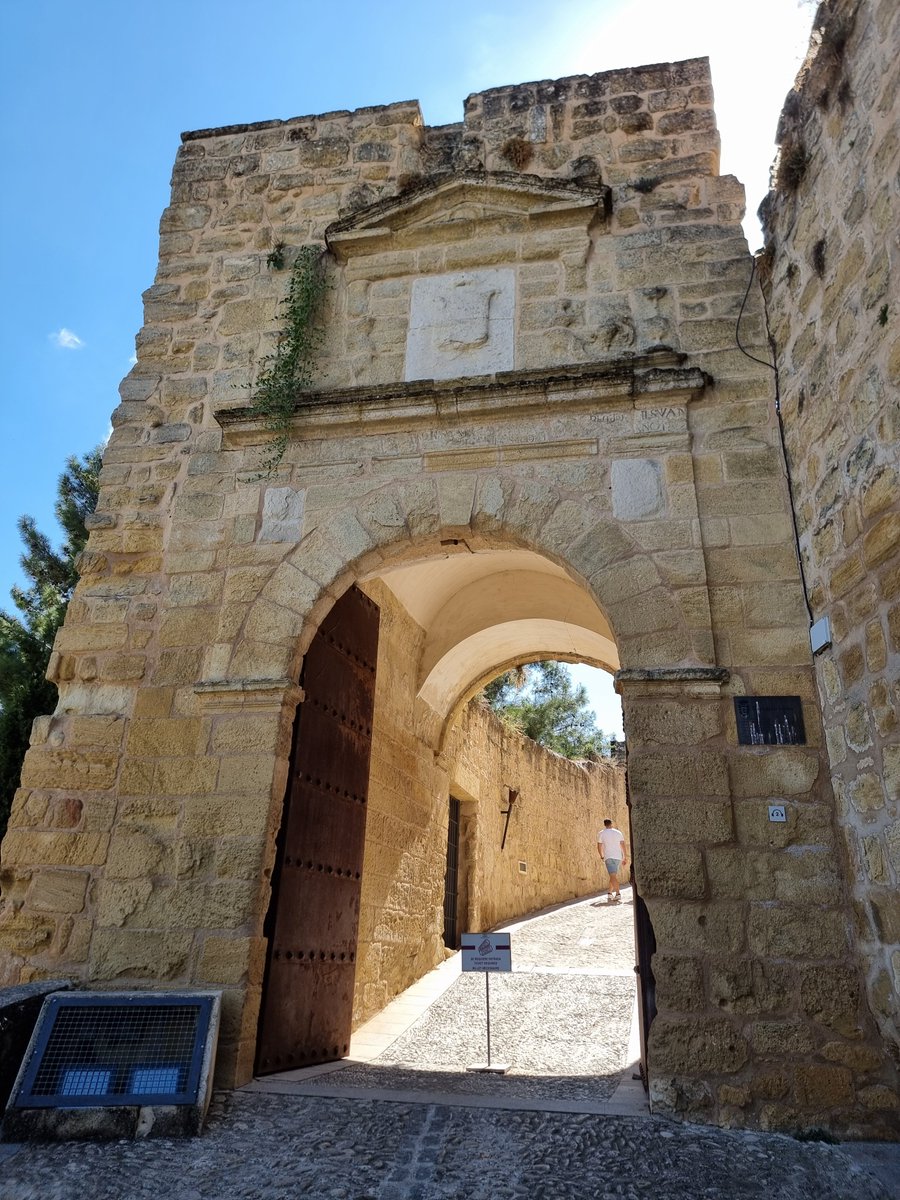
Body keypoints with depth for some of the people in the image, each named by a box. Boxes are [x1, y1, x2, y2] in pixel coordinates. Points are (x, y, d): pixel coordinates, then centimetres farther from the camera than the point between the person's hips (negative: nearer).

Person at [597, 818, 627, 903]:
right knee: (613, 875, 18)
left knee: (613, 876, -11)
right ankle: (610, 893, 24)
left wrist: (602, 856, 19)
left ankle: (618, 894, -25)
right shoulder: (618, 832, 8)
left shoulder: (601, 833, 2)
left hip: (608, 857, -3)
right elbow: (623, 846, 5)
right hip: (618, 857, 4)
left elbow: (599, 847, 3)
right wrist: (625, 857, 10)